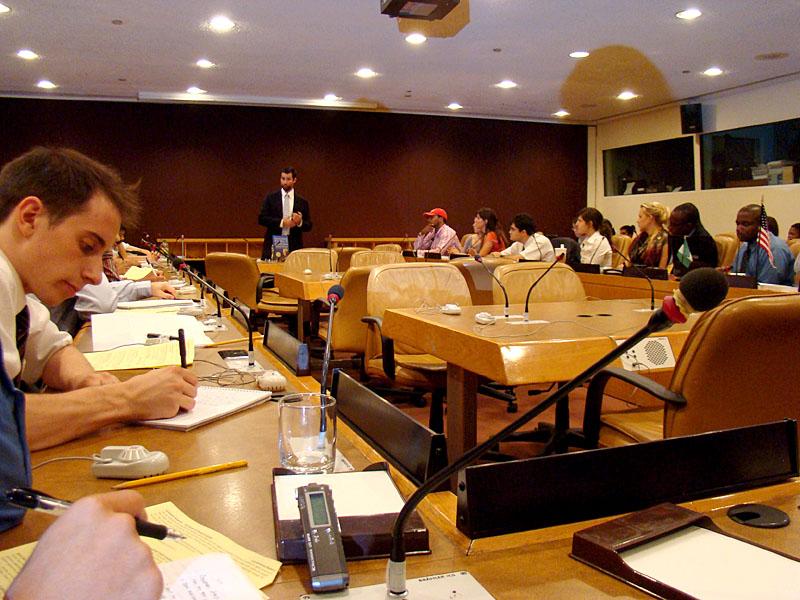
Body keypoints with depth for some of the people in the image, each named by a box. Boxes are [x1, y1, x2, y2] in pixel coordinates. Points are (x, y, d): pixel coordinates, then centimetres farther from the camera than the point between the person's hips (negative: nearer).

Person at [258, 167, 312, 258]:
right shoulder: (271, 198, 7)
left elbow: (308, 226, 9)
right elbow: (261, 219, -2)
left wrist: (300, 222, -13)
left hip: (294, 247, 1)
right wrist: (281, 222, -13)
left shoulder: (302, 201, 9)